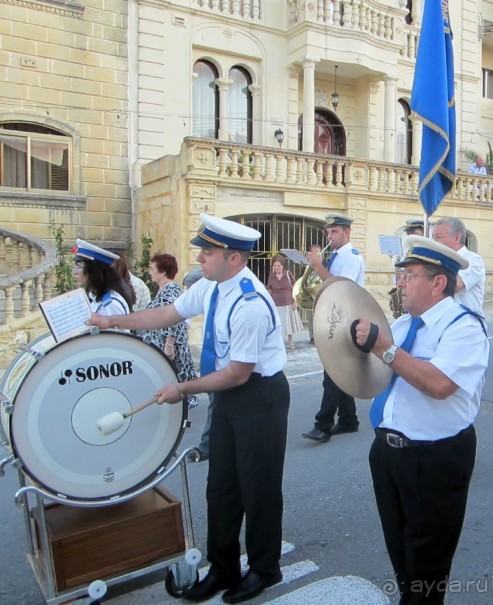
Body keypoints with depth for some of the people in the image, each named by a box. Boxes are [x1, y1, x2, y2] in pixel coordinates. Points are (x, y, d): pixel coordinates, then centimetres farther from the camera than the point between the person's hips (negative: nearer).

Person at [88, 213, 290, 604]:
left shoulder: (250, 304, -28)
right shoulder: (210, 286, -2)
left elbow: (238, 373, -23)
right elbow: (168, 314, 11)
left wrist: (183, 389, -13)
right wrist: (114, 321, 11)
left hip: (260, 397, -8)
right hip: (229, 393, 8)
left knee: (258, 487, 9)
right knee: (221, 484, 16)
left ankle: (264, 570, 34)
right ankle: (223, 569, 35)